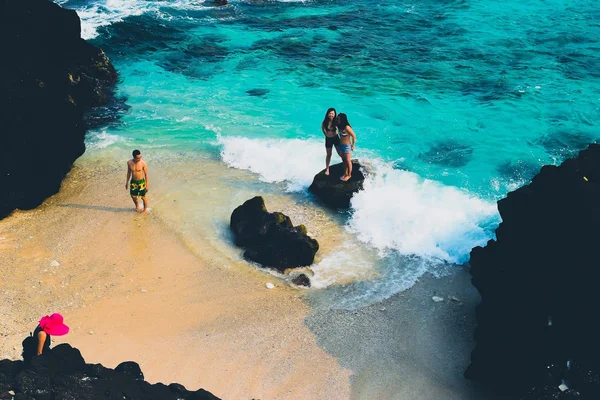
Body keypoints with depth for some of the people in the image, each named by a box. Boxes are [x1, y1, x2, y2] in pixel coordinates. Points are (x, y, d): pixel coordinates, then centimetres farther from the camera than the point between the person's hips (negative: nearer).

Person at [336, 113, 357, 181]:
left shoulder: (347, 127, -25)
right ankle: (345, 174, 32)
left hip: (347, 146, -8)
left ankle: (349, 175, 21)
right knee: (344, 160, 18)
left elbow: (354, 136, -19)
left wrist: (353, 146, -12)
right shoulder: (340, 126, -3)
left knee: (348, 161, 7)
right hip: (341, 145, 8)